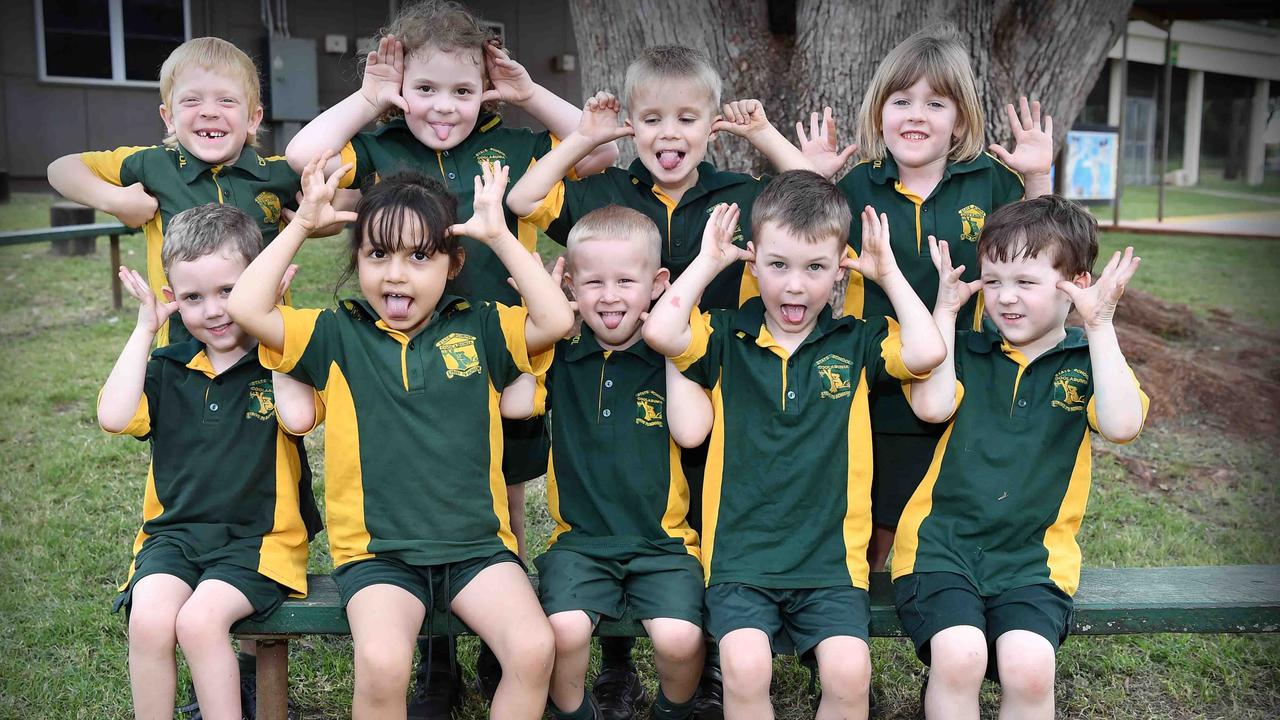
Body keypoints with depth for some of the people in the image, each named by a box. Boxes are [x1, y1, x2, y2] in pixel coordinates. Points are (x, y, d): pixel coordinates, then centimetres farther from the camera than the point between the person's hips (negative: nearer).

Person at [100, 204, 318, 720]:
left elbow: (298, 416, -21)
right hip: (174, 532, 3)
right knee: (149, 618, -24)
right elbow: (113, 417, -7)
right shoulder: (167, 369, 10)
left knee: (200, 619, -27)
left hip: (259, 537, -3)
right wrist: (145, 328, -2)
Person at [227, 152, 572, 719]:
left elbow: (556, 320, -8)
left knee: (533, 647, -21)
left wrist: (500, 236, -7)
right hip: (377, 551, -1)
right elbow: (245, 309, -6)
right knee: (381, 663, -27)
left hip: (477, 544, 1)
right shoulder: (338, 336, 4)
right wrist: (301, 225, -4)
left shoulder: (478, 329, 6)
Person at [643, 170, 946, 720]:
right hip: (739, 555, 0)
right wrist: (708, 260, -3)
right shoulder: (727, 339, 4)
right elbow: (660, 331, -15)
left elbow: (926, 352, -10)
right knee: (745, 667, -23)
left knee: (849, 672, -20)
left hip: (832, 557, 1)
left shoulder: (857, 343, 7)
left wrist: (888, 272, 0)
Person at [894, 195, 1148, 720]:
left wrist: (1099, 326, -13)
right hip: (942, 543, 0)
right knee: (959, 654, -26)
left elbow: (1121, 424, -13)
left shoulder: (1088, 361, 6)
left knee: (1028, 666, -24)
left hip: (1034, 557, 0)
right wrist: (945, 308, -6)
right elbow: (932, 405, -13)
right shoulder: (966, 350, 7)